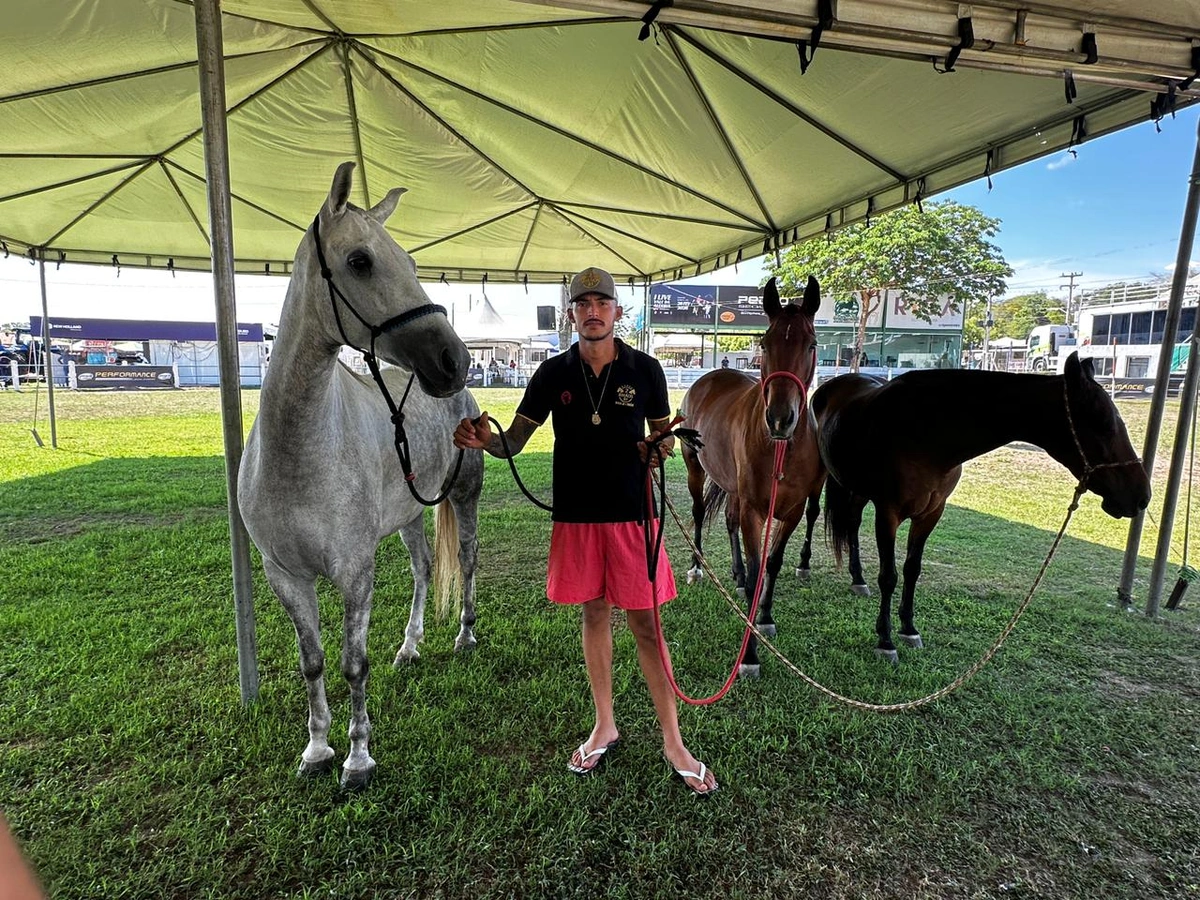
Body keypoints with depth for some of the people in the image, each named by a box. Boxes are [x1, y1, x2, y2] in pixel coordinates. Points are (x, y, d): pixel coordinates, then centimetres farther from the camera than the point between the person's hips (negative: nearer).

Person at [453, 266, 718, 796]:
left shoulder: (644, 370, -3)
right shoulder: (553, 374, 0)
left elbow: (664, 434, 7)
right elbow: (513, 441, -1)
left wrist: (660, 447, -17)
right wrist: (483, 440, -22)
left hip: (630, 513, -2)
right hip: (576, 515, 2)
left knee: (644, 621, 3)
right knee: (595, 614, 14)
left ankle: (673, 742, 19)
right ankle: (604, 728, 32)